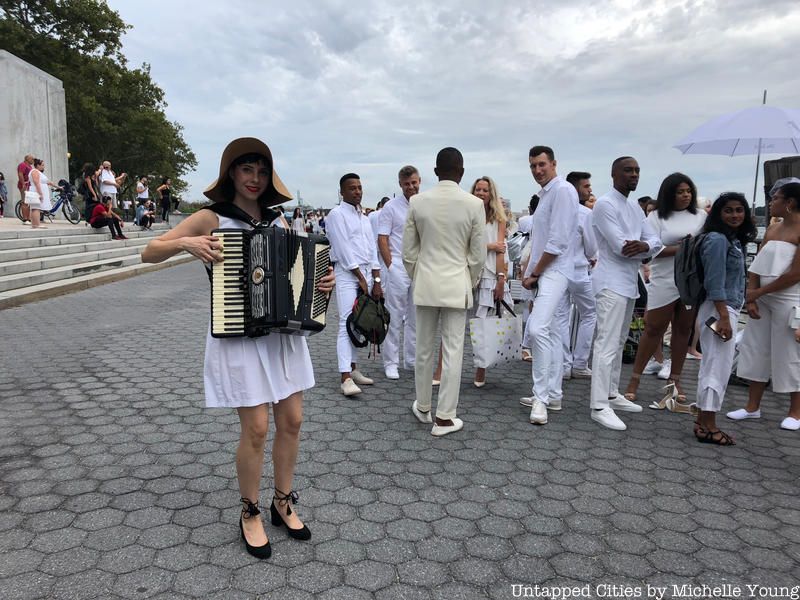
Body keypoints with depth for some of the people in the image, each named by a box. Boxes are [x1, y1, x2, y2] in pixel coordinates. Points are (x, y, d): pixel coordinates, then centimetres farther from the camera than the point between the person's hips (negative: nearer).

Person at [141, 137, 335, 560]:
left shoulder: (278, 223, 9)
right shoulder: (211, 220, -3)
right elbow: (148, 254, -1)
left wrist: (321, 283, -4)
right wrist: (185, 243, -19)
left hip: (283, 334, 5)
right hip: (238, 336, -5)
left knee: (291, 421, 8)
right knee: (256, 428, -3)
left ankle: (283, 501, 28)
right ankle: (250, 514, 20)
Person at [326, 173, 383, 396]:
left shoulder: (364, 217, 17)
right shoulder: (337, 214, -4)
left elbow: (372, 248, 13)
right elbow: (343, 249, -11)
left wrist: (376, 280, 5)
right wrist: (360, 277, -12)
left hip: (367, 273, 7)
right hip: (347, 274, -7)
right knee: (347, 324, -11)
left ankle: (353, 368, 18)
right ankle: (346, 378, -13)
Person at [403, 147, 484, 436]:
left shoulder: (417, 201, -2)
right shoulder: (474, 204, -7)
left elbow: (408, 250, 2)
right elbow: (478, 255, -2)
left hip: (425, 284, 2)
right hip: (457, 284, -2)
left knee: (424, 349, 14)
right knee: (453, 351, 4)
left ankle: (422, 407, 30)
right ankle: (444, 417, 10)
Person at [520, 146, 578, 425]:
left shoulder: (563, 190, -10)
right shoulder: (544, 193, 18)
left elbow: (558, 240, -17)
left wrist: (535, 273, -11)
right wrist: (529, 272, 11)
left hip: (554, 271, -10)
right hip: (542, 273, 10)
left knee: (537, 329, -22)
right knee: (550, 333, 11)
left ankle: (541, 397, -15)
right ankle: (552, 395, 19)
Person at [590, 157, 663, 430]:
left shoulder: (635, 206, 16)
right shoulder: (605, 204, -10)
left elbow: (655, 242, 7)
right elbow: (620, 246, -20)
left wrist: (643, 246, -17)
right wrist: (648, 246, -3)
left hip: (630, 282, 9)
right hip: (611, 282, -9)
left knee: (619, 342, 14)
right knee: (607, 344, -11)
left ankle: (612, 394, 24)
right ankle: (599, 406, -9)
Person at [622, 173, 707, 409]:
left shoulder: (700, 215, 9)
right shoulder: (657, 216, 0)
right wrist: (682, 248, -19)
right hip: (665, 282, -3)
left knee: (683, 330, 10)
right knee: (653, 329, 0)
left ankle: (674, 381, 21)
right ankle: (635, 378, 9)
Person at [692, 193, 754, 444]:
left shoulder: (734, 240, 15)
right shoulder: (717, 240, -13)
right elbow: (715, 283, -19)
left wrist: (729, 315, 14)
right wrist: (724, 317, -22)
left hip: (728, 309, 10)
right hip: (718, 310, -10)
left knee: (712, 366, 13)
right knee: (718, 367, -7)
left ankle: (703, 419, 21)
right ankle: (707, 426, 0)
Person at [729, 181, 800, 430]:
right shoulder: (772, 229, 10)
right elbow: (757, 266, 7)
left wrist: (758, 292, -11)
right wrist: (751, 297, -4)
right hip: (763, 299, 7)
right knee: (756, 350, 9)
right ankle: (752, 407, 19)